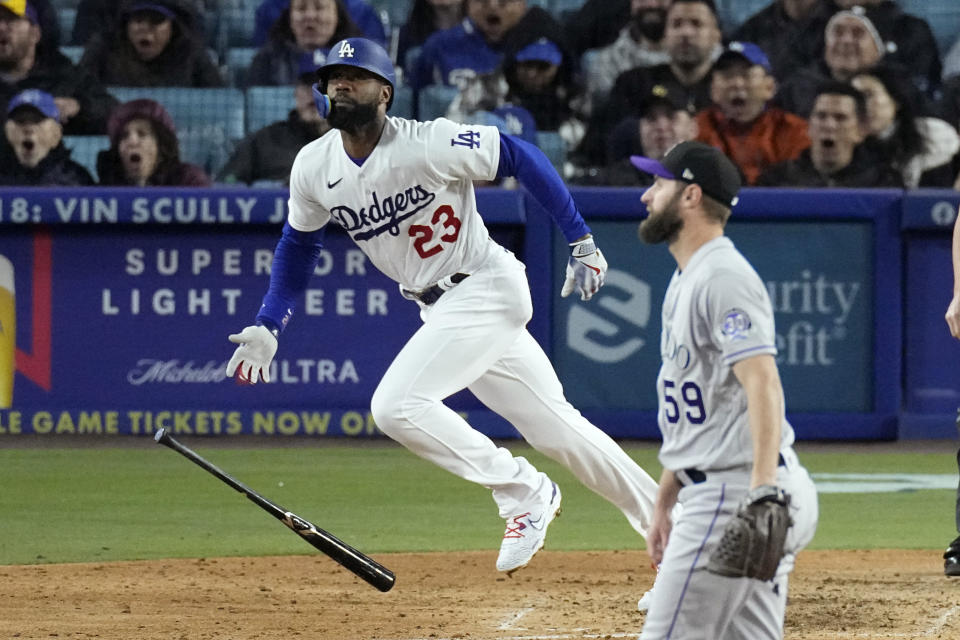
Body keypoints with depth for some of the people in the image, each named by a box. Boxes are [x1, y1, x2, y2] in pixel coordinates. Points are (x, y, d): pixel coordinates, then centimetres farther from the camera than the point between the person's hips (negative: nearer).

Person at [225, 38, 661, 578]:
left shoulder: (430, 144, -21)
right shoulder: (314, 167, -2)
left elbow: (522, 157, -12)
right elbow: (299, 244, 15)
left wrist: (582, 241, -13)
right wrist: (267, 327, 7)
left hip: (488, 287, -7)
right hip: (438, 308, 7)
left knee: (396, 406, -21)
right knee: (555, 427, 11)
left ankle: (525, 494, -6)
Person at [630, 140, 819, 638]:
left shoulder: (722, 277, -13)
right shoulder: (685, 283, 20)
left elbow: (762, 383, -25)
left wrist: (763, 490, -35)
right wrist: (663, 504, 25)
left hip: (733, 489, -11)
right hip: (714, 489, 11)